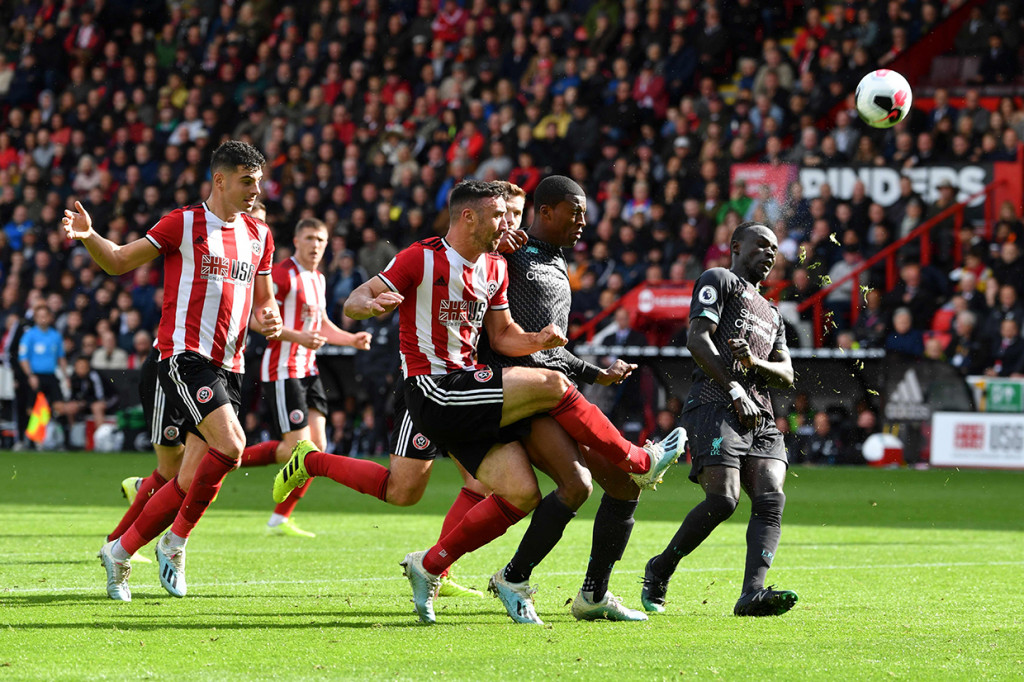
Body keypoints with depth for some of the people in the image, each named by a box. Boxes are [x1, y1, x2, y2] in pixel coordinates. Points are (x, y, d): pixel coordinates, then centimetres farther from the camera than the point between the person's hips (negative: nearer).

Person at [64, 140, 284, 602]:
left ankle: (121, 551, 16)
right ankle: (176, 541, -7)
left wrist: (270, 318, 1)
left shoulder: (258, 235, 15)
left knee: (192, 482, 1)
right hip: (184, 356, -6)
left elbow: (264, 299, 24)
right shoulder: (184, 224, -2)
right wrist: (88, 236, -15)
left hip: (228, 367, 6)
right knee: (230, 445, -25)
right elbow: (120, 262, 4)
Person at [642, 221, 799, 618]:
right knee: (723, 499, -20)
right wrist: (734, 389, -12)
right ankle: (660, 570, 1)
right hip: (715, 405, -7)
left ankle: (752, 593, -28)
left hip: (760, 416, 7)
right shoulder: (719, 280, 10)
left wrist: (755, 363, -3)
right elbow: (697, 339, -4)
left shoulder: (771, 314, 32)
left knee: (771, 498, -15)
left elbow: (786, 375, 21)